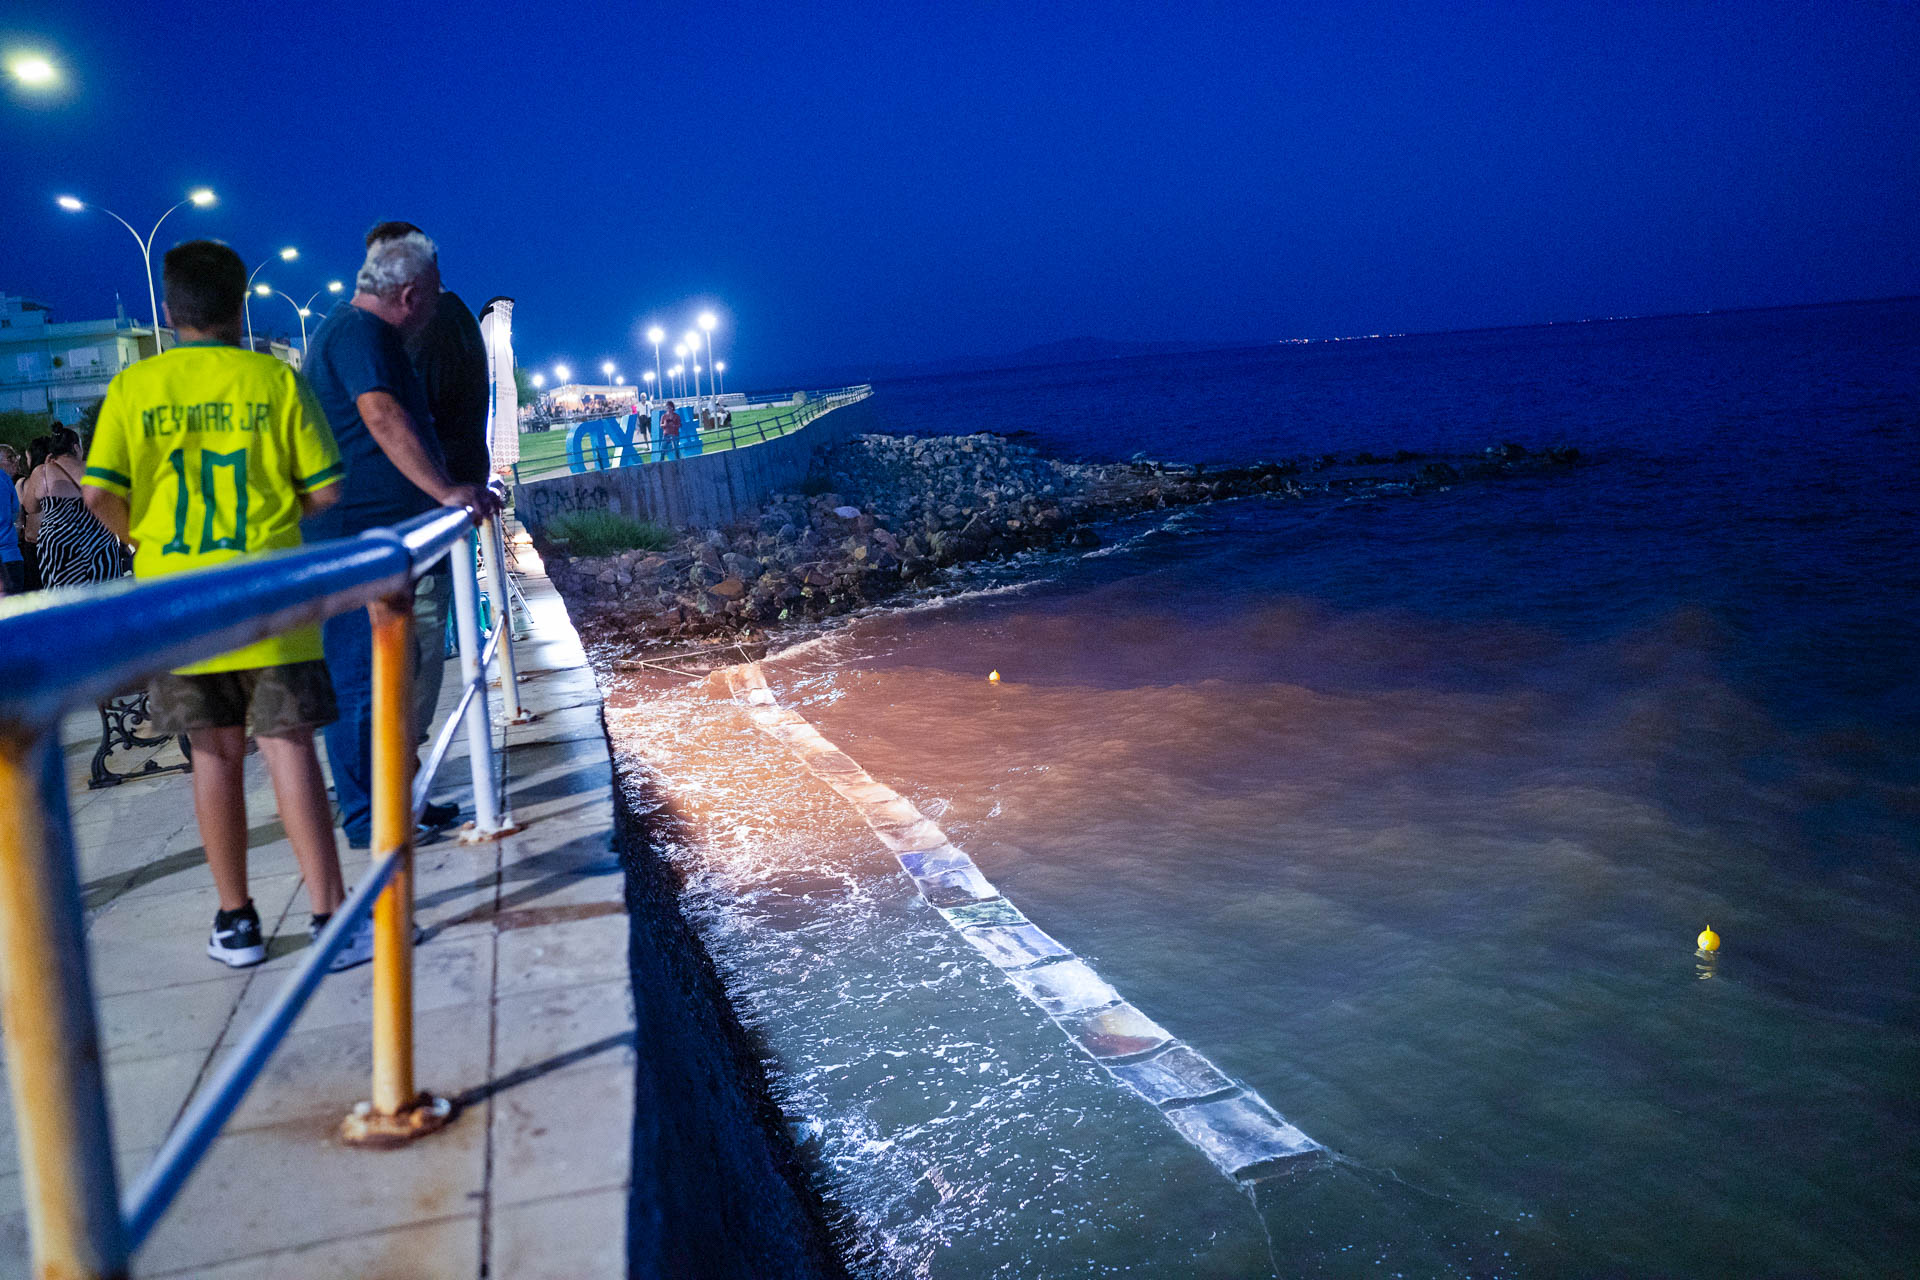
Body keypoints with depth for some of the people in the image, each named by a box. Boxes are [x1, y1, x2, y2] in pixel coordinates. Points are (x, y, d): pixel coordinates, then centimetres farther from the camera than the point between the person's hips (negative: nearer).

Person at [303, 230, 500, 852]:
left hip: (379, 530, 11)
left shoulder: (368, 332, 21)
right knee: (361, 675, -6)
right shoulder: (358, 333, -13)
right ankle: (367, 819, -1)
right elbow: (384, 419, -27)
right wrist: (445, 490, -31)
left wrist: (451, 485, 34)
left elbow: (403, 424, 31)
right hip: (354, 534, -11)